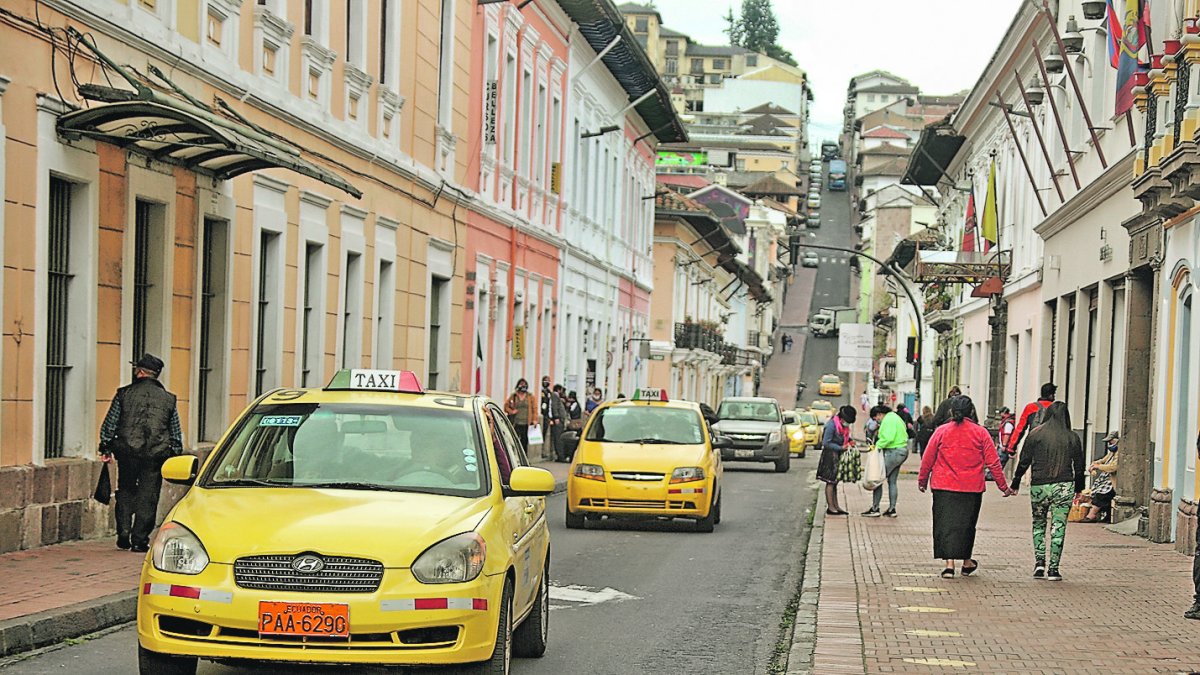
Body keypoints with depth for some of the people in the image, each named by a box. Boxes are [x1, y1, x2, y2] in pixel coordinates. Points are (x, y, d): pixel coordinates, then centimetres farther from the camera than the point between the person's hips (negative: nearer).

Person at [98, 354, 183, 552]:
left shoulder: (124, 394, 0)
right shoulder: (168, 399, 6)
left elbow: (109, 424, 2)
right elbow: (176, 434, 10)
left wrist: (106, 448, 11)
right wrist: (175, 456, 18)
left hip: (127, 453, 0)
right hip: (155, 455, 0)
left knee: (126, 491, 17)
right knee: (147, 497, 5)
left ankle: (123, 534, 9)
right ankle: (139, 540, 3)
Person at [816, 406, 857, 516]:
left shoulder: (844, 425, 7)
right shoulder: (831, 425, -19)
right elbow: (826, 443, -19)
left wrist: (849, 442, 3)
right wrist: (841, 447, -20)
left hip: (838, 455, 9)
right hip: (830, 454, -9)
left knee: (835, 482, 13)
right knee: (830, 481, -5)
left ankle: (835, 506, 17)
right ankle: (830, 507, -2)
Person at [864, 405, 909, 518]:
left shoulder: (888, 420, -13)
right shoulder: (896, 417, 18)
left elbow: (888, 438, -26)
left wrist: (878, 445, -15)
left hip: (893, 452, -10)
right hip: (901, 450, 11)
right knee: (892, 482, 14)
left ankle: (875, 509, -3)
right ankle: (892, 509, 16)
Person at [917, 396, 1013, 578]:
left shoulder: (941, 431, -1)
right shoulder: (981, 433, -1)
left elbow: (928, 459, 3)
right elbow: (993, 462, 1)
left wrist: (922, 480, 17)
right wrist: (1003, 486, 9)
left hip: (944, 487, -1)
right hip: (972, 488, 1)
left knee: (946, 524, 2)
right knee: (966, 524, 14)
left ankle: (949, 564, -7)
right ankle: (967, 563, 26)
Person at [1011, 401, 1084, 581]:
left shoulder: (1036, 434, -1)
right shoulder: (1073, 438, 3)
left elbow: (1024, 461, 1)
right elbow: (1079, 466, 10)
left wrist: (1015, 484, 10)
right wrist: (1079, 488, 23)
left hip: (1039, 486, 0)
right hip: (1064, 486, 0)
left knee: (1038, 524, 16)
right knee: (1058, 527, 3)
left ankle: (1039, 561, 4)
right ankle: (1053, 568, 1)